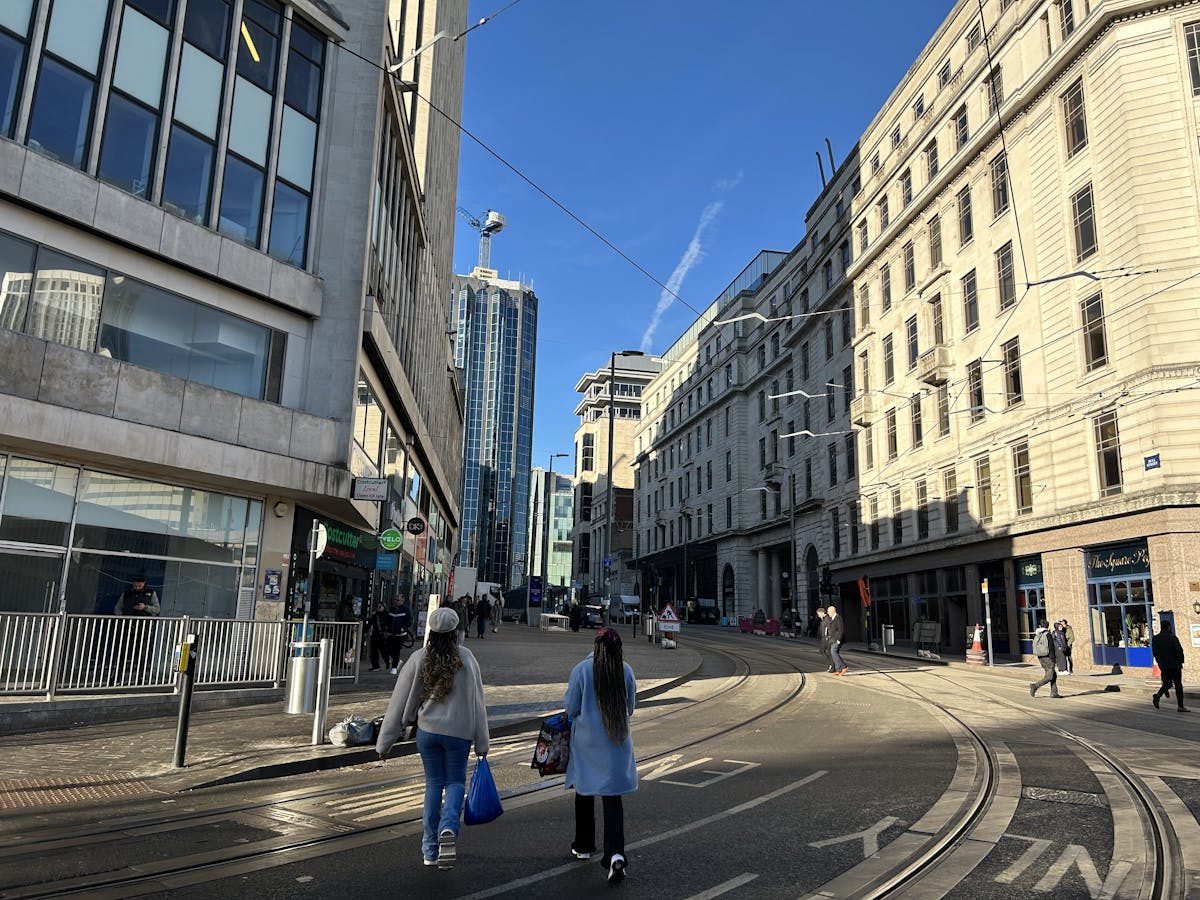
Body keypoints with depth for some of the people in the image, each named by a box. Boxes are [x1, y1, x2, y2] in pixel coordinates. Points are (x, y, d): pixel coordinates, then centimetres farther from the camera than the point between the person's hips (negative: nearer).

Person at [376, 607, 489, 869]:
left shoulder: (419, 659, -5)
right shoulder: (465, 658, -8)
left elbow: (399, 703, -3)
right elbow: (477, 702, -5)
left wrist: (384, 743, 5)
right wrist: (481, 743, 3)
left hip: (428, 730, 2)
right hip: (459, 732, -1)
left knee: (433, 784, 14)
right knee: (455, 782, 14)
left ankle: (430, 850, 19)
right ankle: (449, 828, -13)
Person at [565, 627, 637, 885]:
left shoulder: (581, 670, -14)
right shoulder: (626, 670, -5)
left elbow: (570, 708, -8)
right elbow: (630, 707, 6)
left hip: (587, 740, -1)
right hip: (617, 740, 2)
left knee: (585, 792, 16)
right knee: (612, 795, 4)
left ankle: (583, 846, 30)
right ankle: (615, 853, -11)